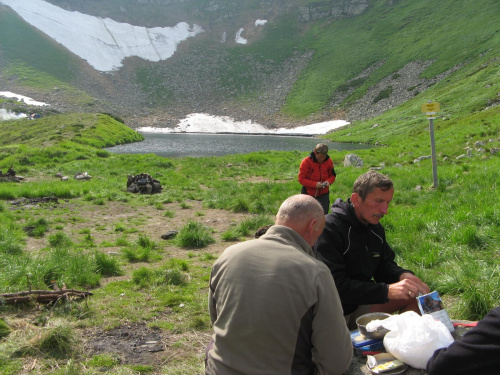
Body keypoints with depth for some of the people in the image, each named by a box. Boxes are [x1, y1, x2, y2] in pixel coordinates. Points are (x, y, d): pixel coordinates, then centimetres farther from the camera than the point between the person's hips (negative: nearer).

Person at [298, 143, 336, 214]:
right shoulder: (306, 162, -15)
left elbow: (332, 175, 8)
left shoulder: (329, 161, -5)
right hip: (309, 194, -2)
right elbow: (301, 179, -13)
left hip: (323, 194, 2)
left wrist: (329, 181, -15)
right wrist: (315, 184, -24)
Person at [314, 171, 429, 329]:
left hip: (360, 303, 8)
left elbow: (384, 265, 14)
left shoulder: (375, 227, 6)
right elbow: (334, 285, -28)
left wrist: (403, 275, -10)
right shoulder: (329, 228, -23)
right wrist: (387, 290, -31)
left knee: (415, 295, 0)